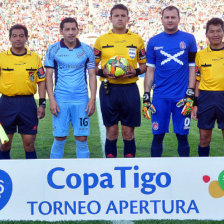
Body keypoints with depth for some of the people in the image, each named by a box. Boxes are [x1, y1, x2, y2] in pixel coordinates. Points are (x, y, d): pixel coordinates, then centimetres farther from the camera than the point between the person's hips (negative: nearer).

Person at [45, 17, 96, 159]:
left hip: (81, 100, 1)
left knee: (82, 139, 1)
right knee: (59, 139, 1)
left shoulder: (87, 50, 6)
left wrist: (93, 100, -2)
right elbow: (49, 76, 3)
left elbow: (92, 76, 7)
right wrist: (52, 100, -6)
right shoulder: (53, 50, 3)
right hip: (60, 101, -1)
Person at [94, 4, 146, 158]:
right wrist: (102, 72, -9)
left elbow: (145, 65, 12)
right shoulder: (102, 40, 8)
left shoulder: (137, 39, 9)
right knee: (111, 131, 4)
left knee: (128, 132, 3)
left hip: (130, 89, 0)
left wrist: (136, 71, -8)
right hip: (108, 89, 0)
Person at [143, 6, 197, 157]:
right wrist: (146, 96, 4)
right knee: (158, 135, 2)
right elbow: (150, 70, 11)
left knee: (182, 135, 3)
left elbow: (192, 68, 5)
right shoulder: (154, 42, 8)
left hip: (182, 97, -1)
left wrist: (190, 95, -3)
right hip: (160, 97, 1)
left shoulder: (189, 39, 6)